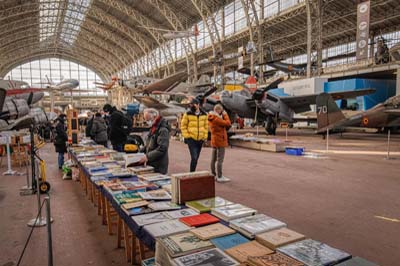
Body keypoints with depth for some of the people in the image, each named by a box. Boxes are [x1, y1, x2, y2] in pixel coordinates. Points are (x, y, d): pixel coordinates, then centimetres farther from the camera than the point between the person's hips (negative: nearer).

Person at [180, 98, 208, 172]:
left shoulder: (204, 114, 3)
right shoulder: (188, 114, -7)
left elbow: (206, 126, 11)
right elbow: (183, 126, -1)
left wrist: (205, 137, 5)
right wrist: (187, 136, -8)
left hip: (200, 139, 4)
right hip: (191, 139, -4)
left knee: (196, 158, 13)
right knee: (194, 157, -13)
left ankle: (193, 172, 28)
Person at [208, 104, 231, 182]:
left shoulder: (211, 118, 8)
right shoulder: (216, 119, -20)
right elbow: (228, 124, -18)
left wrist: (222, 116, 4)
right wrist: (225, 115, -7)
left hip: (214, 140, 10)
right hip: (220, 141, -10)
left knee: (213, 158, 13)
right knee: (220, 159, -5)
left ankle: (213, 174, 22)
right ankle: (219, 177, -1)